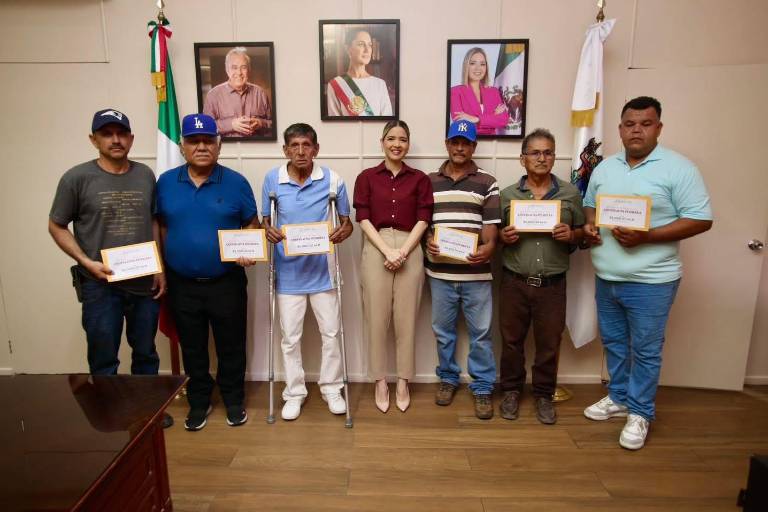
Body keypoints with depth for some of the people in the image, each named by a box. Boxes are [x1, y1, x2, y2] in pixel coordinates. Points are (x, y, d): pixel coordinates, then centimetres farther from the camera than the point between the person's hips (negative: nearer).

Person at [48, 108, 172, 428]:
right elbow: (56, 226, -1)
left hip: (145, 282, 3)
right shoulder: (77, 178, -6)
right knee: (103, 358, 8)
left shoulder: (145, 175, 4)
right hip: (100, 285, -3)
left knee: (145, 352, 16)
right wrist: (86, 262, -13)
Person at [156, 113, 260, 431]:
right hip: (182, 284, 2)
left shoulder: (236, 183, -4)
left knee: (231, 345, 11)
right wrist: (163, 268, 2)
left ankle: (234, 400, 31)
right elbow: (161, 227, 9)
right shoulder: (166, 182, 2)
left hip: (226, 282, -2)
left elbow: (252, 225, 2)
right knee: (192, 348, 16)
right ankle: (198, 402, 35)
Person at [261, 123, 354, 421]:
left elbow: (347, 222, 2)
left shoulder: (332, 180, -7)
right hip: (288, 272, 1)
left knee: (331, 333, 10)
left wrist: (342, 233, -22)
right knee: (290, 337, 10)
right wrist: (269, 232, -18)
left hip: (321, 270, 0)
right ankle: (294, 393, 30)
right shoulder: (272, 179, -4)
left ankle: (331, 388, 31)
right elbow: (265, 220, 6)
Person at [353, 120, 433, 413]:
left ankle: (403, 382, 21)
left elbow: (423, 219, 1)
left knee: (406, 319, 5)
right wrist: (387, 250, -13)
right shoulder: (367, 177, 7)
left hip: (410, 250, 0)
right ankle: (380, 382, 20)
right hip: (375, 250, 0)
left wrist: (403, 252, -12)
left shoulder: (420, 179, 8)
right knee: (377, 318, 4)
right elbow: (364, 218, -1)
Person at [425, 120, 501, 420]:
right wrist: (428, 242, -12)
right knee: (443, 330, 13)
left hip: (475, 272, -2)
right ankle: (448, 378, 32)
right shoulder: (430, 182, 9)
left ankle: (483, 387, 21)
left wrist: (488, 248, -23)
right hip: (440, 271, 2)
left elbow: (491, 225, -3)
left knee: (480, 332, 5)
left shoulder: (487, 183, 3)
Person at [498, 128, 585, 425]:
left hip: (552, 284, 0)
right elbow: (493, 234, 7)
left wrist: (571, 235, -12)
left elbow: (582, 232, 9)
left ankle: (543, 395, 31)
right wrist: (503, 237, -14)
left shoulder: (570, 194, 4)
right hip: (514, 282, 0)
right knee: (512, 339, 11)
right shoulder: (507, 195, 4)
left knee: (549, 343, 11)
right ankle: (511, 390, 31)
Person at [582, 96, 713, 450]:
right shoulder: (604, 167, 8)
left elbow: (700, 220, -12)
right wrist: (589, 225, -4)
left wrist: (645, 237, -23)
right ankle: (619, 398, 37)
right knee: (613, 342, 18)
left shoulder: (678, 168, -10)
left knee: (645, 350, 7)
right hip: (606, 277, 6)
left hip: (650, 281, -5)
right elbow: (589, 205, 20)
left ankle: (640, 412, 25)